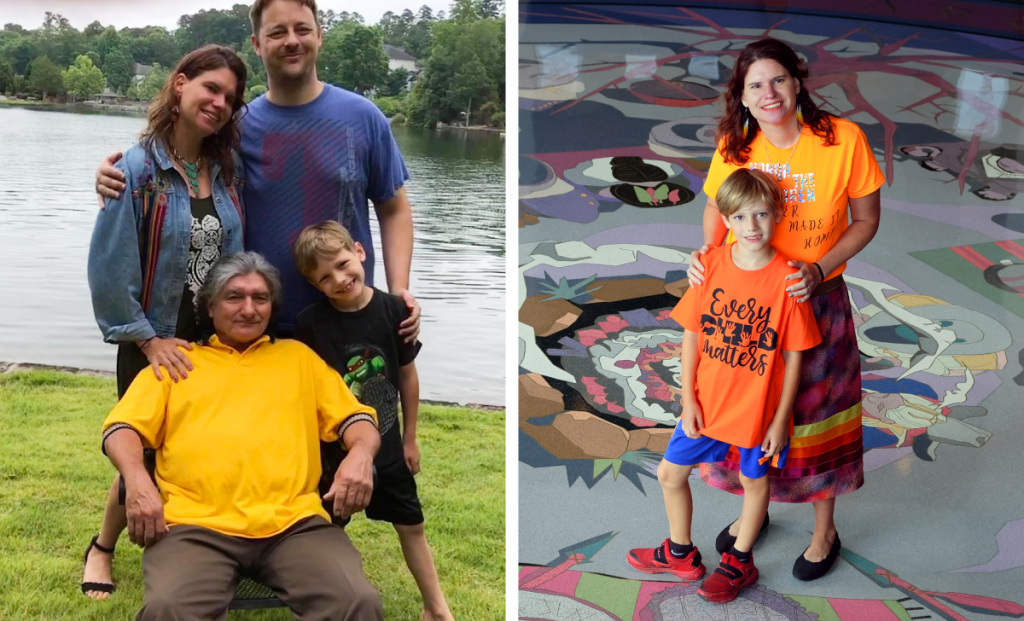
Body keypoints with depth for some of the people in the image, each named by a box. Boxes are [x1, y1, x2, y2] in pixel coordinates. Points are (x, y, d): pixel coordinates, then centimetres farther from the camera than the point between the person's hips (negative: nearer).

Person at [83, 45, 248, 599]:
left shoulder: (228, 170, 1)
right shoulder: (137, 169, -14)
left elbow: (237, 256, 5)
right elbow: (110, 266, -15)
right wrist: (148, 340, -15)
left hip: (220, 343, 4)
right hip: (156, 345, -4)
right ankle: (102, 548, 35)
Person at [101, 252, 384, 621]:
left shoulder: (299, 356, 25)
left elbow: (356, 417, 18)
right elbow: (122, 427, 12)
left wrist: (360, 454, -6)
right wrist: (137, 480, -10)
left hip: (293, 523, 1)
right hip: (197, 525, 0)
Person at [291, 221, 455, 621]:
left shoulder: (393, 310, -11)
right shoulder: (310, 324, -17)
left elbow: (407, 375, 0)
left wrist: (410, 438, 5)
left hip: (386, 443, 3)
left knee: (411, 525, 15)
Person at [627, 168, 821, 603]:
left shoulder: (786, 278, -18)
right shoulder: (711, 264, -9)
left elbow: (794, 355, -12)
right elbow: (692, 335, -2)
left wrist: (781, 419, -10)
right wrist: (688, 399, -4)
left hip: (757, 409, -3)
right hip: (706, 403, 4)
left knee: (754, 480, 17)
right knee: (670, 473, 14)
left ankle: (739, 562, 42)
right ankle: (680, 554, 39)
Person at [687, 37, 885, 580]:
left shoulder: (843, 140, -16)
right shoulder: (733, 147, -8)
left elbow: (866, 220, -5)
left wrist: (819, 270, -19)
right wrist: (706, 252, -12)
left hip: (814, 301, -2)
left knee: (814, 413, 11)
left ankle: (824, 531, 34)